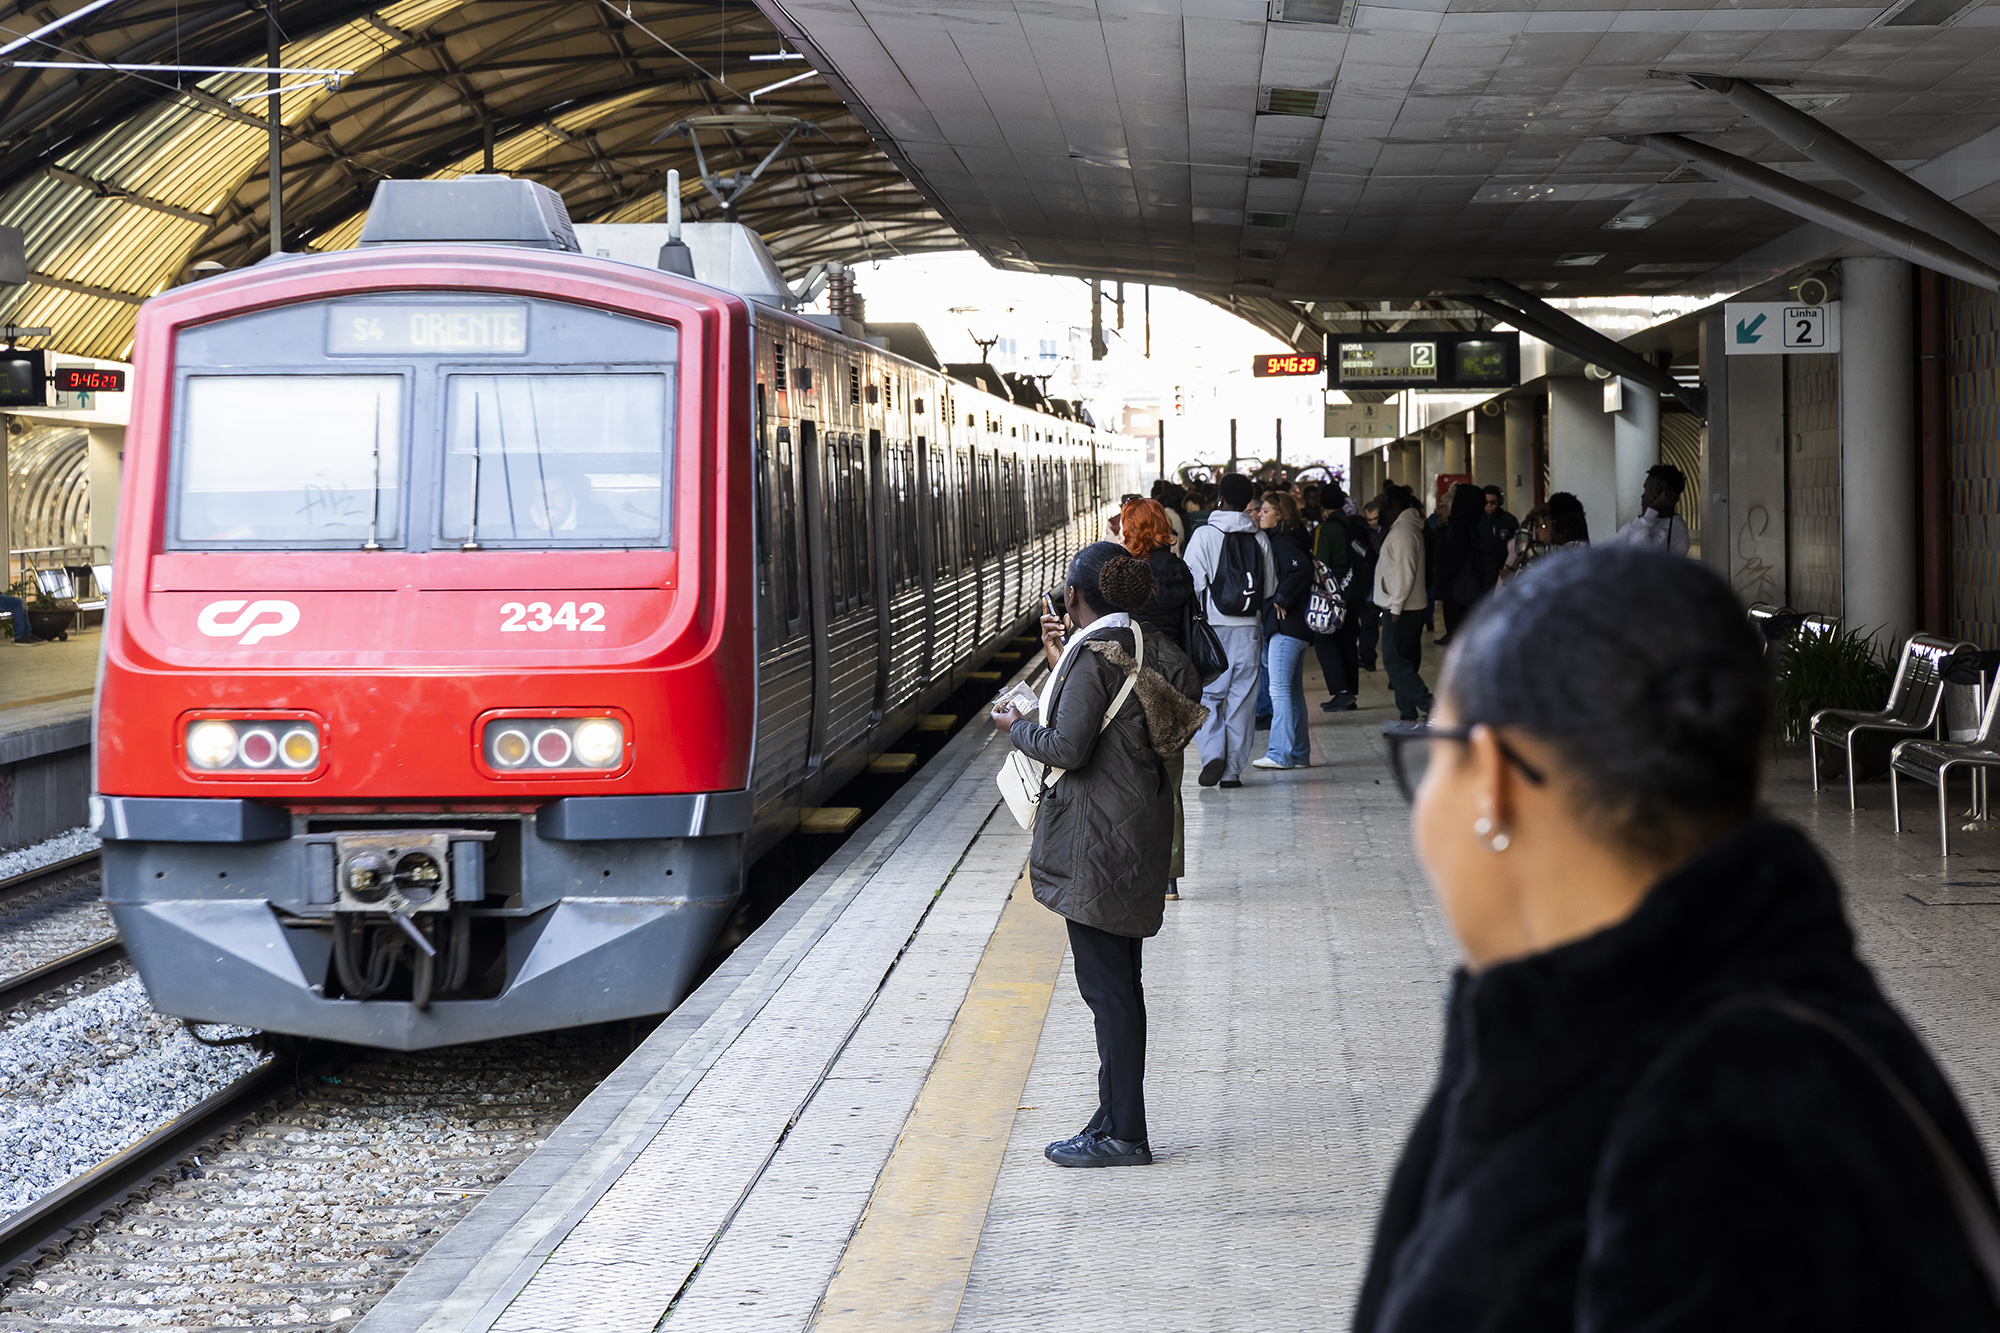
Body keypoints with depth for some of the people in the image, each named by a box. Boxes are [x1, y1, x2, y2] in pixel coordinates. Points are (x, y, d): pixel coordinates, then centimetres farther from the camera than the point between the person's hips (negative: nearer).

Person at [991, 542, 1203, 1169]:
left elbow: (1067, 747, -21)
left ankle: (1123, 1134, 0)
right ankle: (1116, 1115, 22)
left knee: (1106, 984, -4)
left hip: (1099, 842, -9)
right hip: (1137, 832, 9)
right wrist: (1060, 663, 20)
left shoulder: (1093, 656, -17)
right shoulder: (1147, 648, 10)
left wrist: (1015, 727, -3)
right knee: (1118, 982, 15)